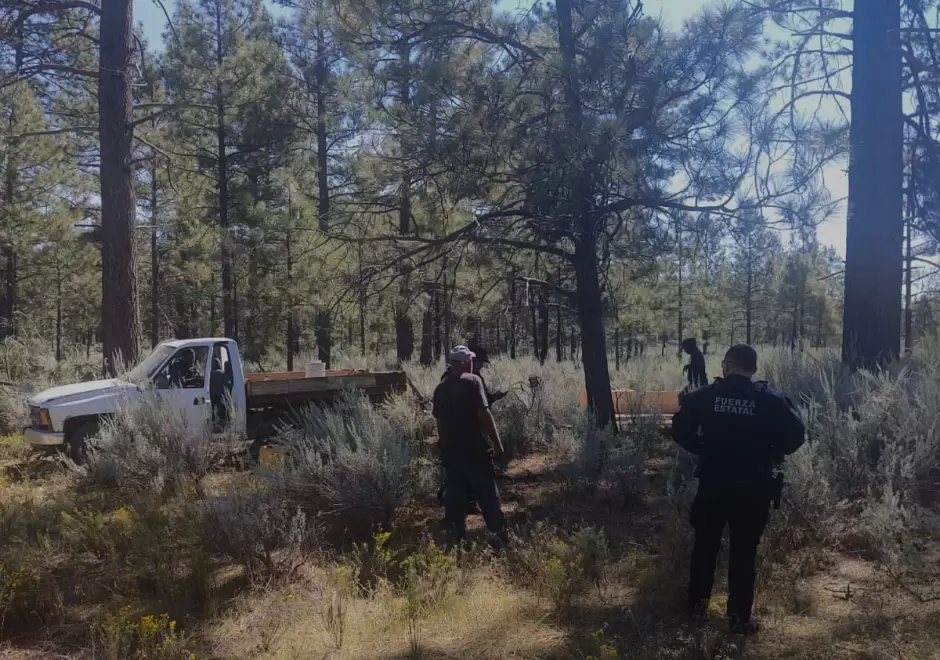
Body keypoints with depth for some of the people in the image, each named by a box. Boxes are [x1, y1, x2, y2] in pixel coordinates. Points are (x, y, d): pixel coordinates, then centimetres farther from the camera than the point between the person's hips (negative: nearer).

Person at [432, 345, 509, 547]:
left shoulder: (440, 388, 10)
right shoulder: (472, 381, -9)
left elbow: (440, 421, 13)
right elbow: (484, 413, -16)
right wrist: (496, 442, -11)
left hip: (450, 450, 5)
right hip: (475, 448, -5)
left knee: (454, 495, 11)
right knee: (488, 493, 3)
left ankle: (457, 538, 15)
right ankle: (500, 535, 5)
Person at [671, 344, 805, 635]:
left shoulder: (705, 395, -4)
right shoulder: (770, 399, -6)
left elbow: (680, 428, -2)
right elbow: (796, 433, -7)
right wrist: (769, 453, 6)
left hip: (713, 483, 1)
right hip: (753, 487, -1)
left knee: (705, 543, 18)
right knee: (744, 551, 7)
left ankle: (697, 601, 27)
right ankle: (739, 616, 11)